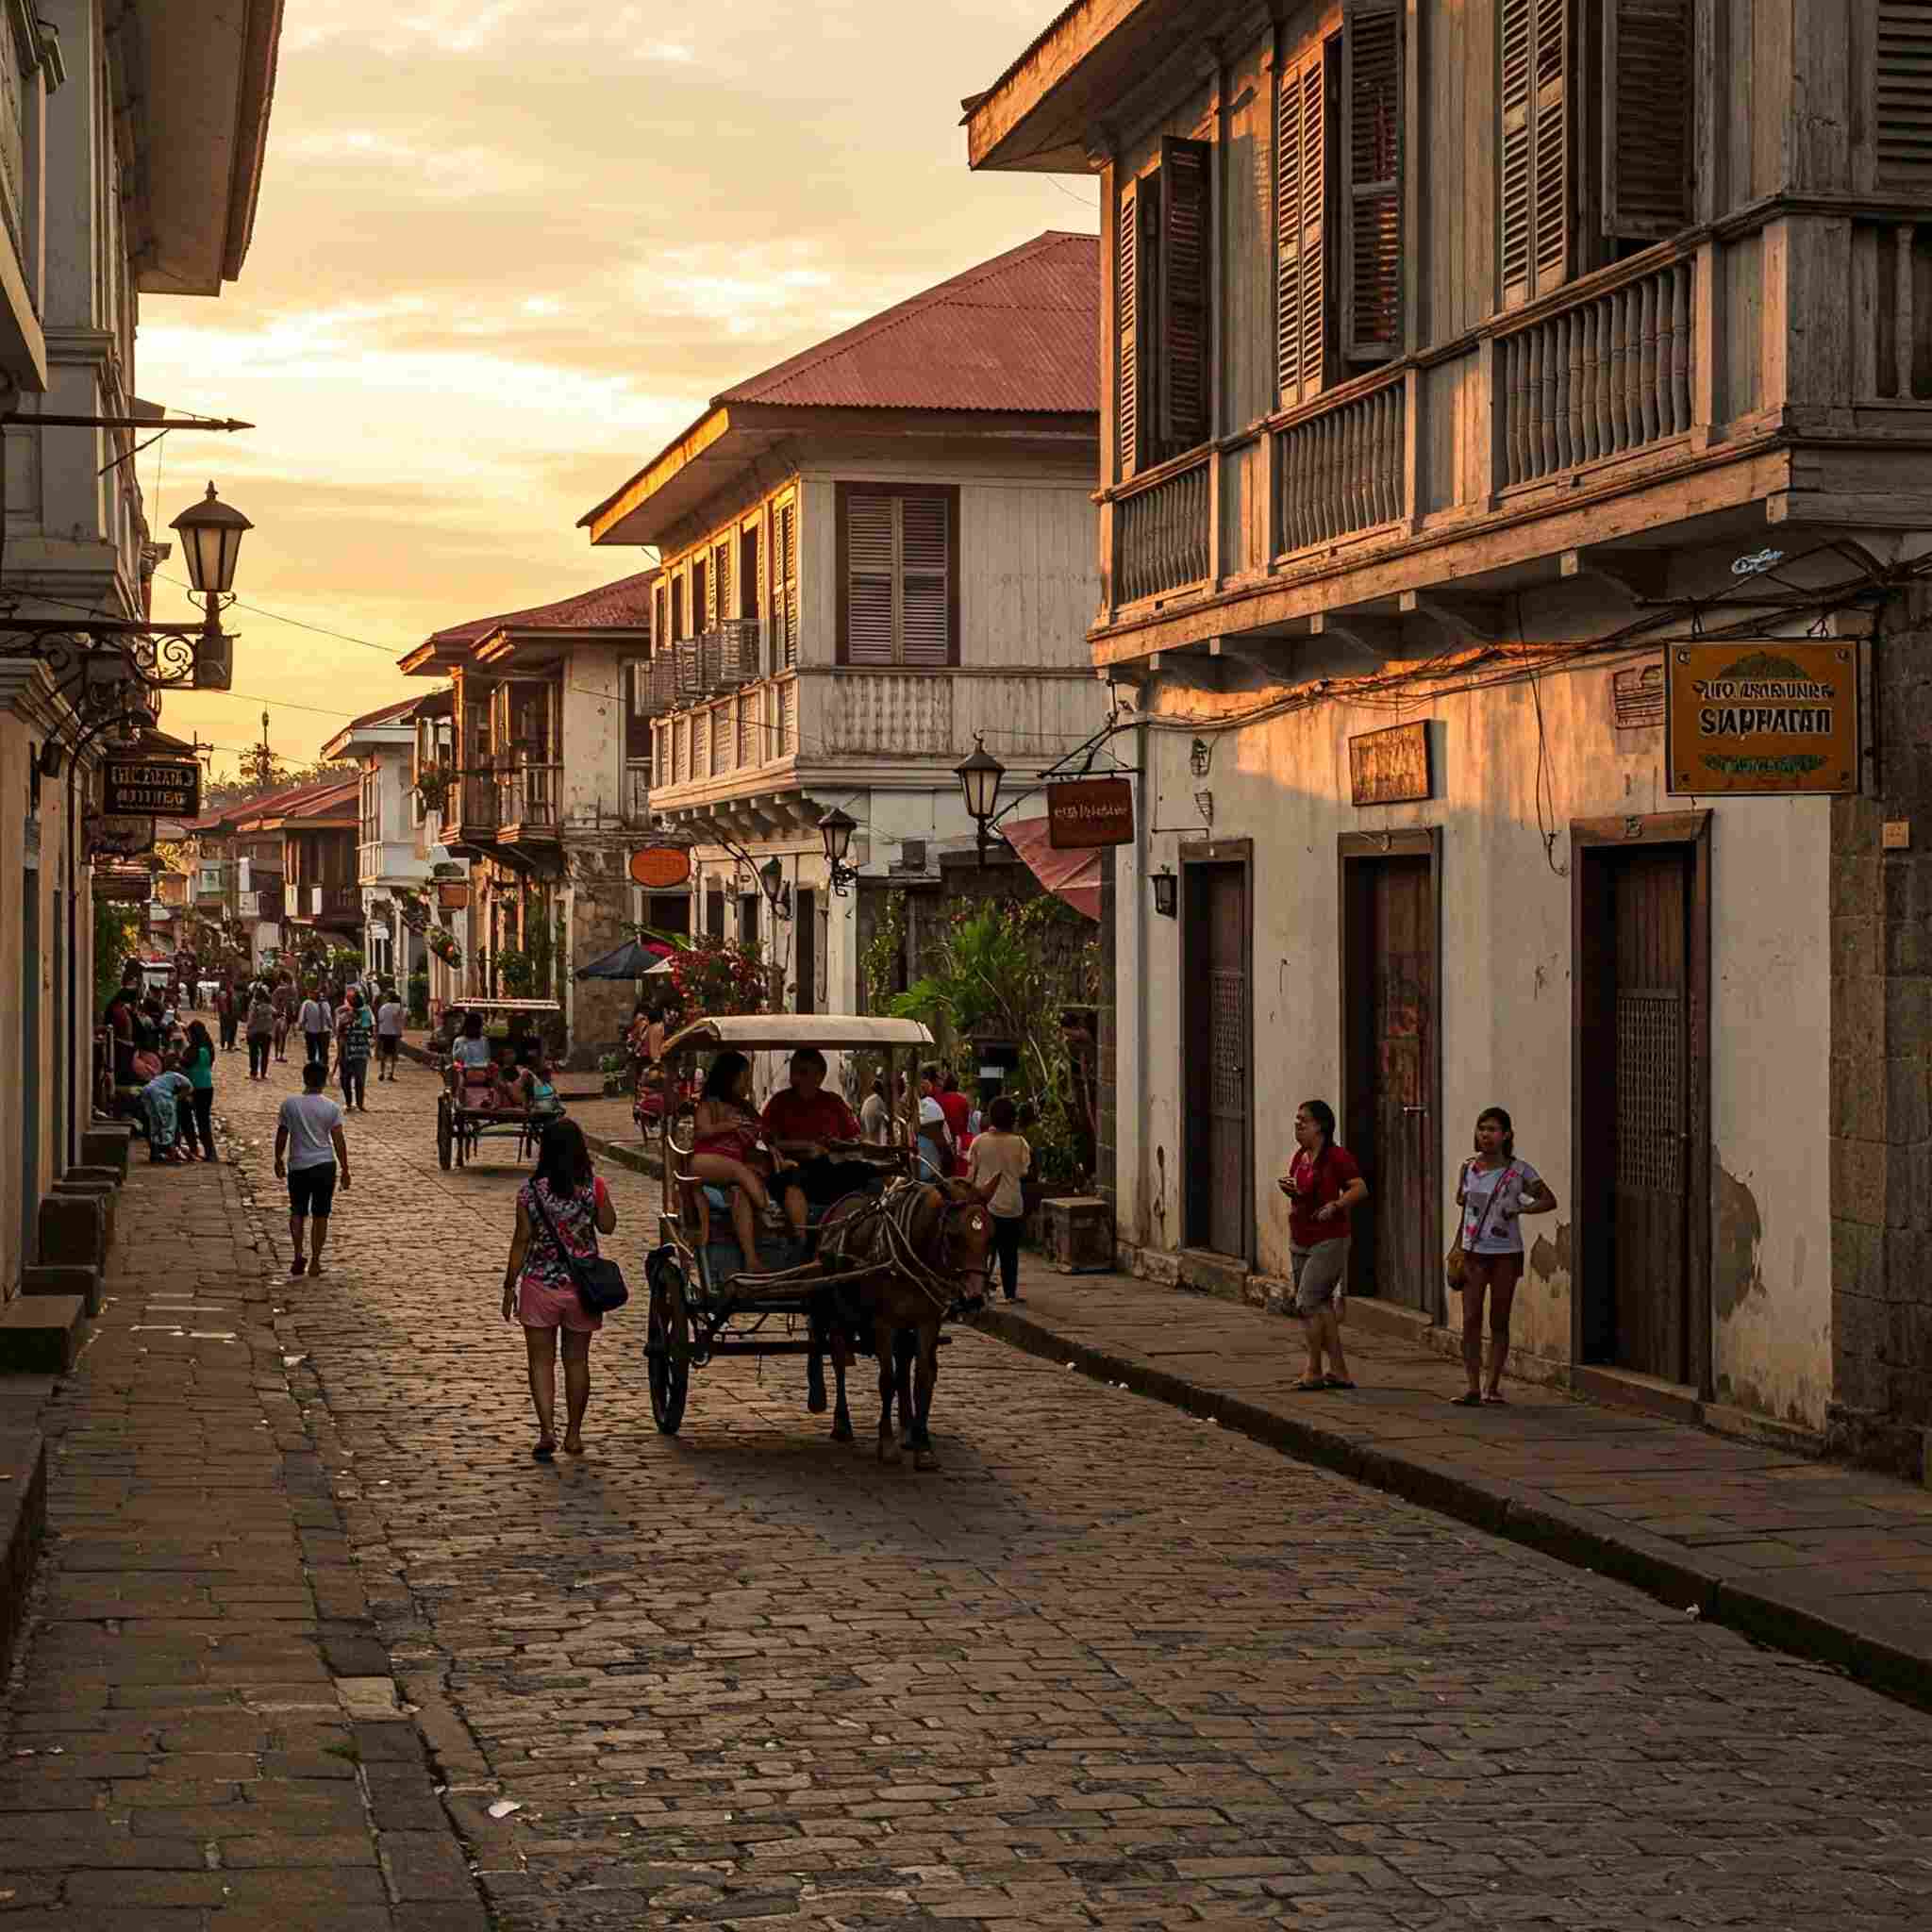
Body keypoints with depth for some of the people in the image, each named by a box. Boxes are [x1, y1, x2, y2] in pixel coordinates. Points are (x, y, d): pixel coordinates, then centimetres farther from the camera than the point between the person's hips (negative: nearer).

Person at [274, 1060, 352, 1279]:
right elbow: (339, 1140, -5)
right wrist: (345, 1170, 2)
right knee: (320, 1215, 9)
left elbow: (281, 1136, 2)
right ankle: (315, 1261, 10)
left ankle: (299, 1254, -3)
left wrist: (279, 1161, 16)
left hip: (298, 1166, 0)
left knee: (297, 1212, 15)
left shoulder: (289, 1104, -5)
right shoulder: (331, 1107, -6)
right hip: (325, 1166, 0)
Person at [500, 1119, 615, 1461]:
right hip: (582, 1285, 2)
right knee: (576, 1361, 13)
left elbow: (522, 1240, -7)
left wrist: (510, 1285, 1)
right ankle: (573, 1434, 20)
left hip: (540, 1284, -2)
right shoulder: (593, 1188, -8)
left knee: (541, 1360, 6)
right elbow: (608, 1227, 7)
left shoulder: (530, 1191, -11)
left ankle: (547, 1430, -8)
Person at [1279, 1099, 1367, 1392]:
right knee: (1322, 1306, 10)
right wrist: (1289, 1189, 1)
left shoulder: (1337, 1156, -12)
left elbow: (1361, 1188, -15)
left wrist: (1336, 1205, -29)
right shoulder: (1300, 1156, 11)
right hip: (1299, 1241, 8)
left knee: (1307, 1304, -12)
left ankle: (1313, 1371, -2)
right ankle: (1340, 1372, 15)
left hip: (1328, 1240, -8)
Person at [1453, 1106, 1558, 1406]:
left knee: (1499, 1322, 5)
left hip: (1505, 1254, -2)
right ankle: (1473, 1387, -4)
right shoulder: (1468, 1168, 4)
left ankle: (1492, 1386, 11)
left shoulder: (1518, 1171, -5)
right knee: (1470, 1320, -4)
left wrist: (1519, 1209, -13)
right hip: (1474, 1252, 2)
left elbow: (1549, 1201, 2)